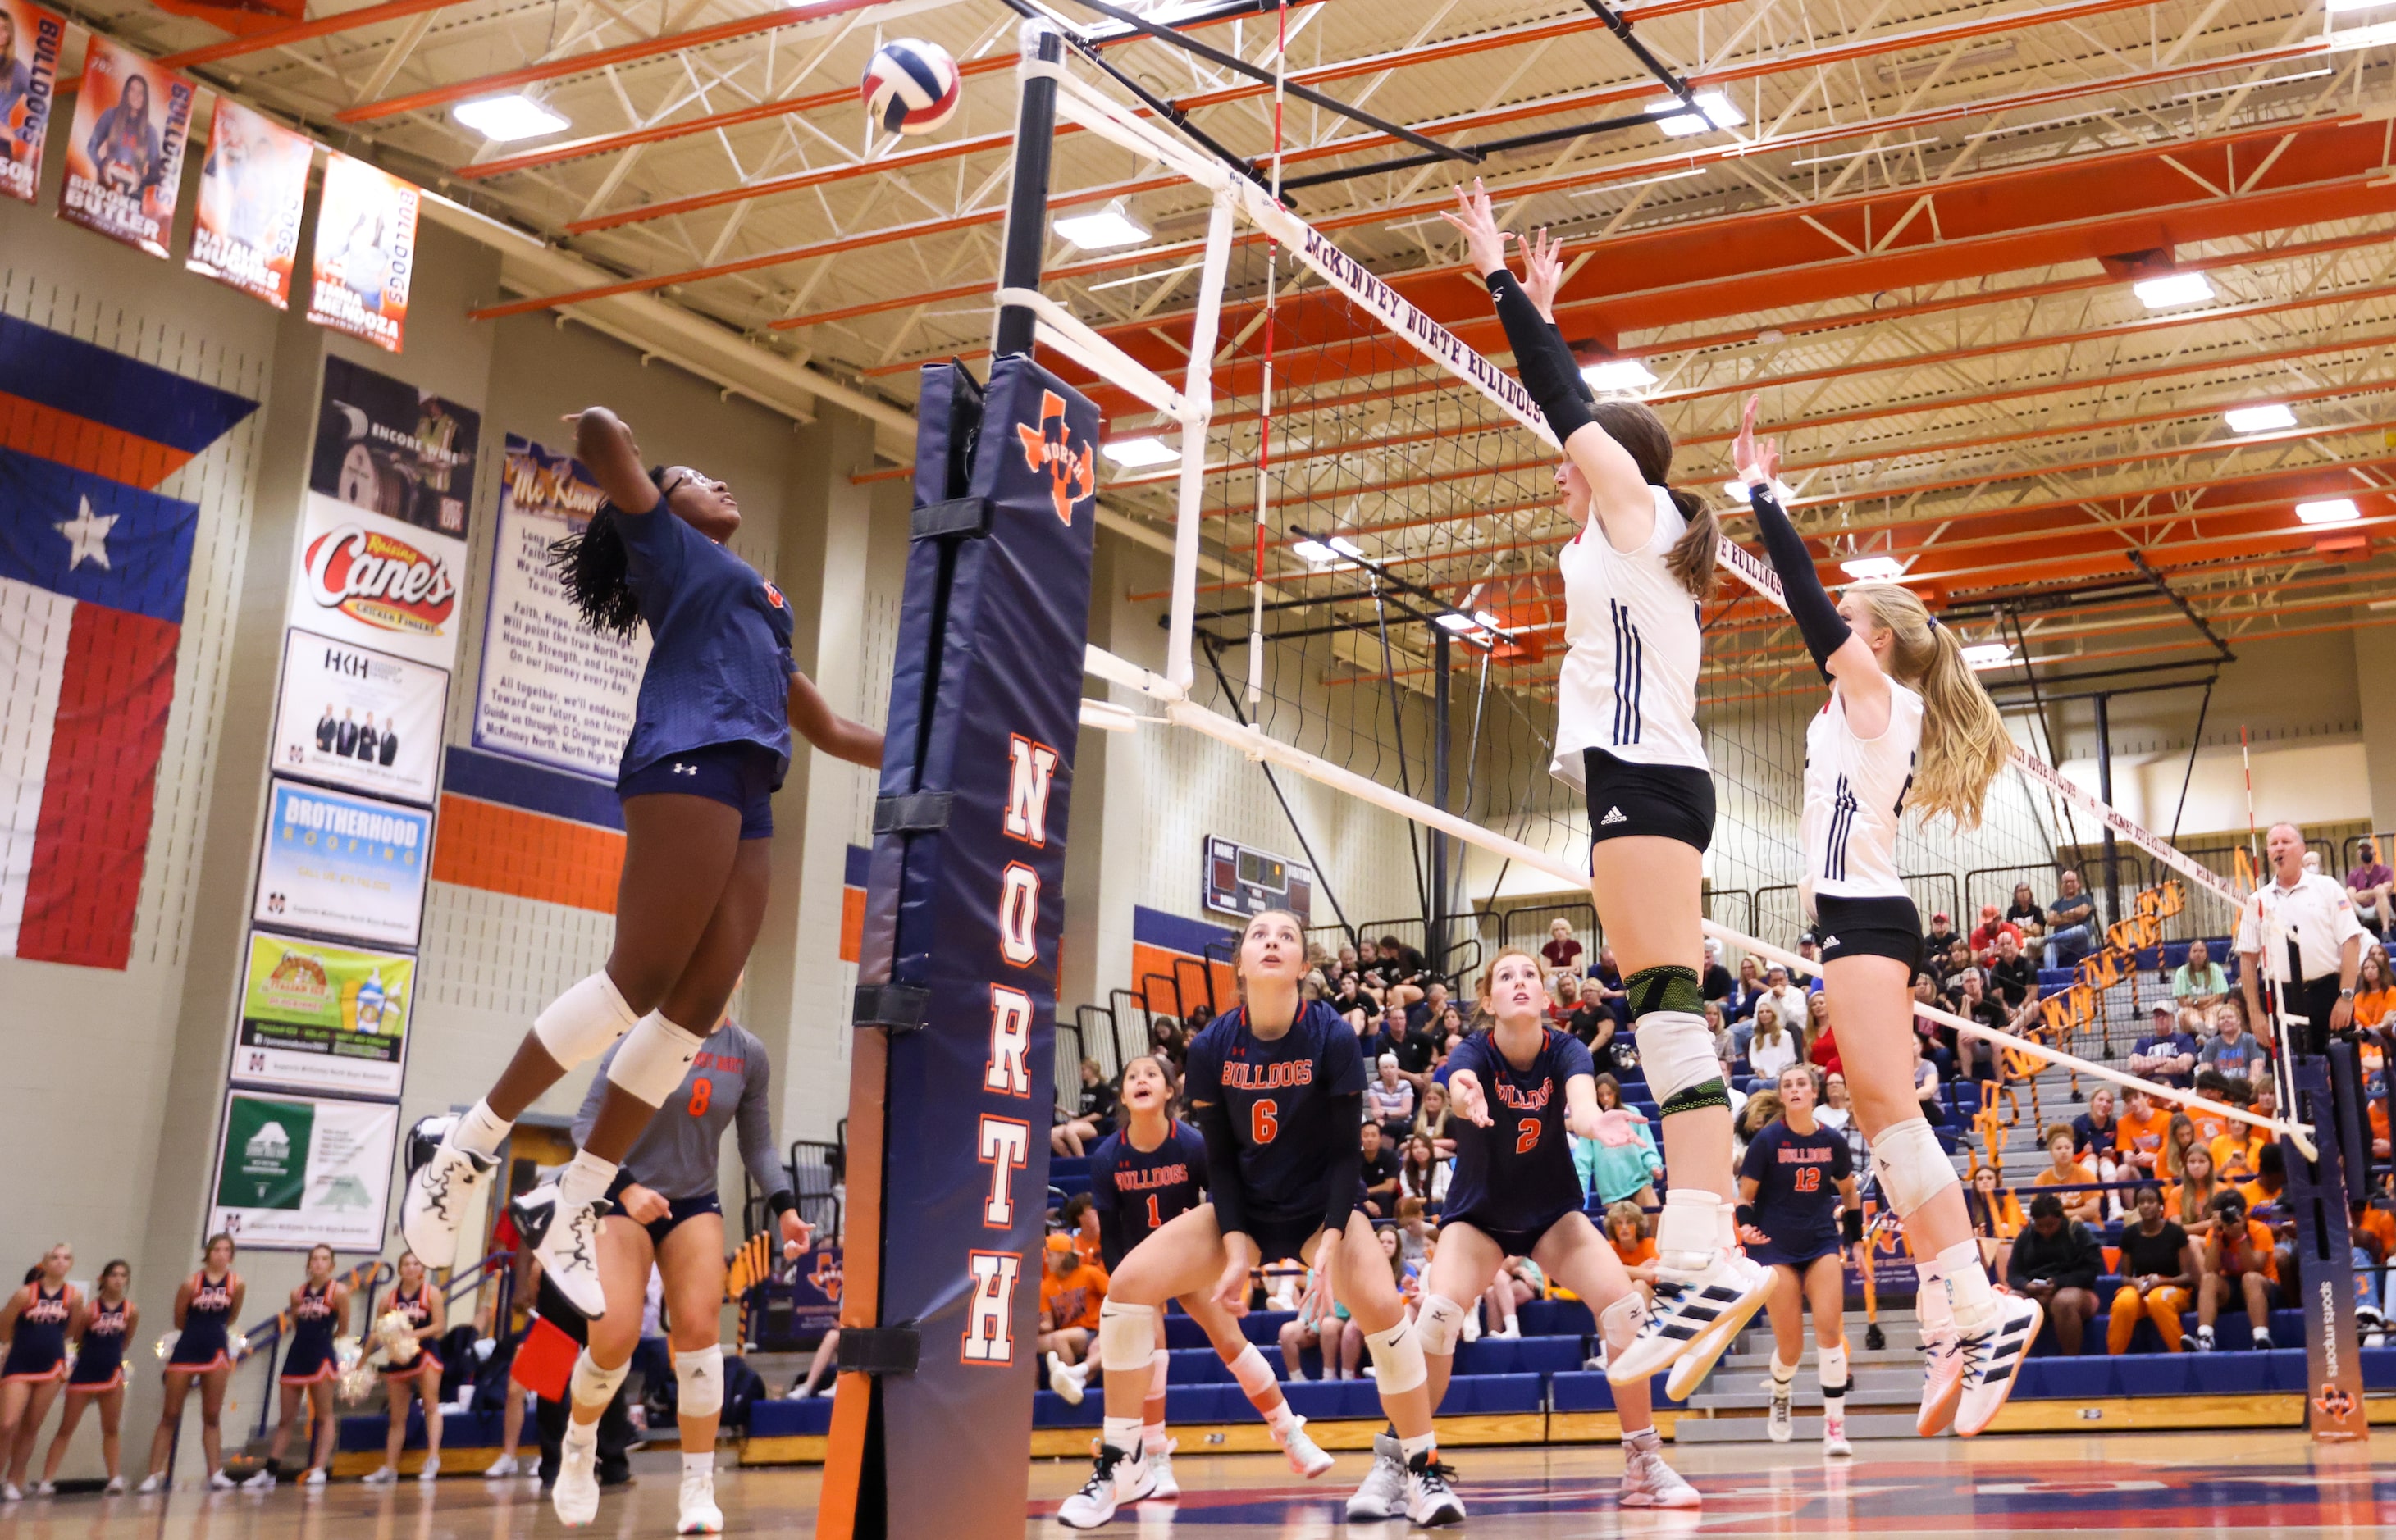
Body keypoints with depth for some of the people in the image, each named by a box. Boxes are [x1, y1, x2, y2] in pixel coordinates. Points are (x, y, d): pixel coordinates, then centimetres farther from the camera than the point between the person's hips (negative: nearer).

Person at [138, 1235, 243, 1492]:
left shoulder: (237, 1284, -4)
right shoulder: (191, 1283, -6)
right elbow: (179, 1321, 4)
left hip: (216, 1351, 1)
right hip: (186, 1351, -1)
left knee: (212, 1416, 5)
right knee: (170, 1415, 2)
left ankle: (215, 1473, 6)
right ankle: (155, 1474, 6)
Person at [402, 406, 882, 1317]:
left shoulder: (760, 604, 35)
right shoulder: (665, 542, 15)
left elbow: (831, 731, 36)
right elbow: (601, 433, 1)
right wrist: (603, 439, 25)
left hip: (748, 799, 8)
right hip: (690, 762, -7)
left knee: (695, 1008, -3)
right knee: (640, 978, -18)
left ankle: (575, 1218, 0)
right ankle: (466, 1151, -9)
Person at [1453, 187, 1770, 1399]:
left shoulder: (1634, 506, 6)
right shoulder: (1630, 538, 27)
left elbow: (1568, 400, 7)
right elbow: (1564, 401, 37)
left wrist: (1497, 276, 15)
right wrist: (1534, 307, 43)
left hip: (1643, 775, -9)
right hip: (1648, 783, 9)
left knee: (1668, 1010, -19)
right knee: (1662, 1020, 1)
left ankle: (1707, 1256, -28)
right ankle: (1701, 1258, -3)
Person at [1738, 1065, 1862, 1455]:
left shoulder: (1832, 1141, 0)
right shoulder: (1767, 1140, -9)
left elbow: (1849, 1193, 15)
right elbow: (1744, 1196, -5)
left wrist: (1857, 1241, 13)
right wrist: (1745, 1227, -24)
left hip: (1823, 1241, 2)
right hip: (1776, 1247, -2)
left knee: (1829, 1329, -15)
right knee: (1790, 1347, -3)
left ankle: (1835, 1425, -7)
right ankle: (1780, 1398, 31)